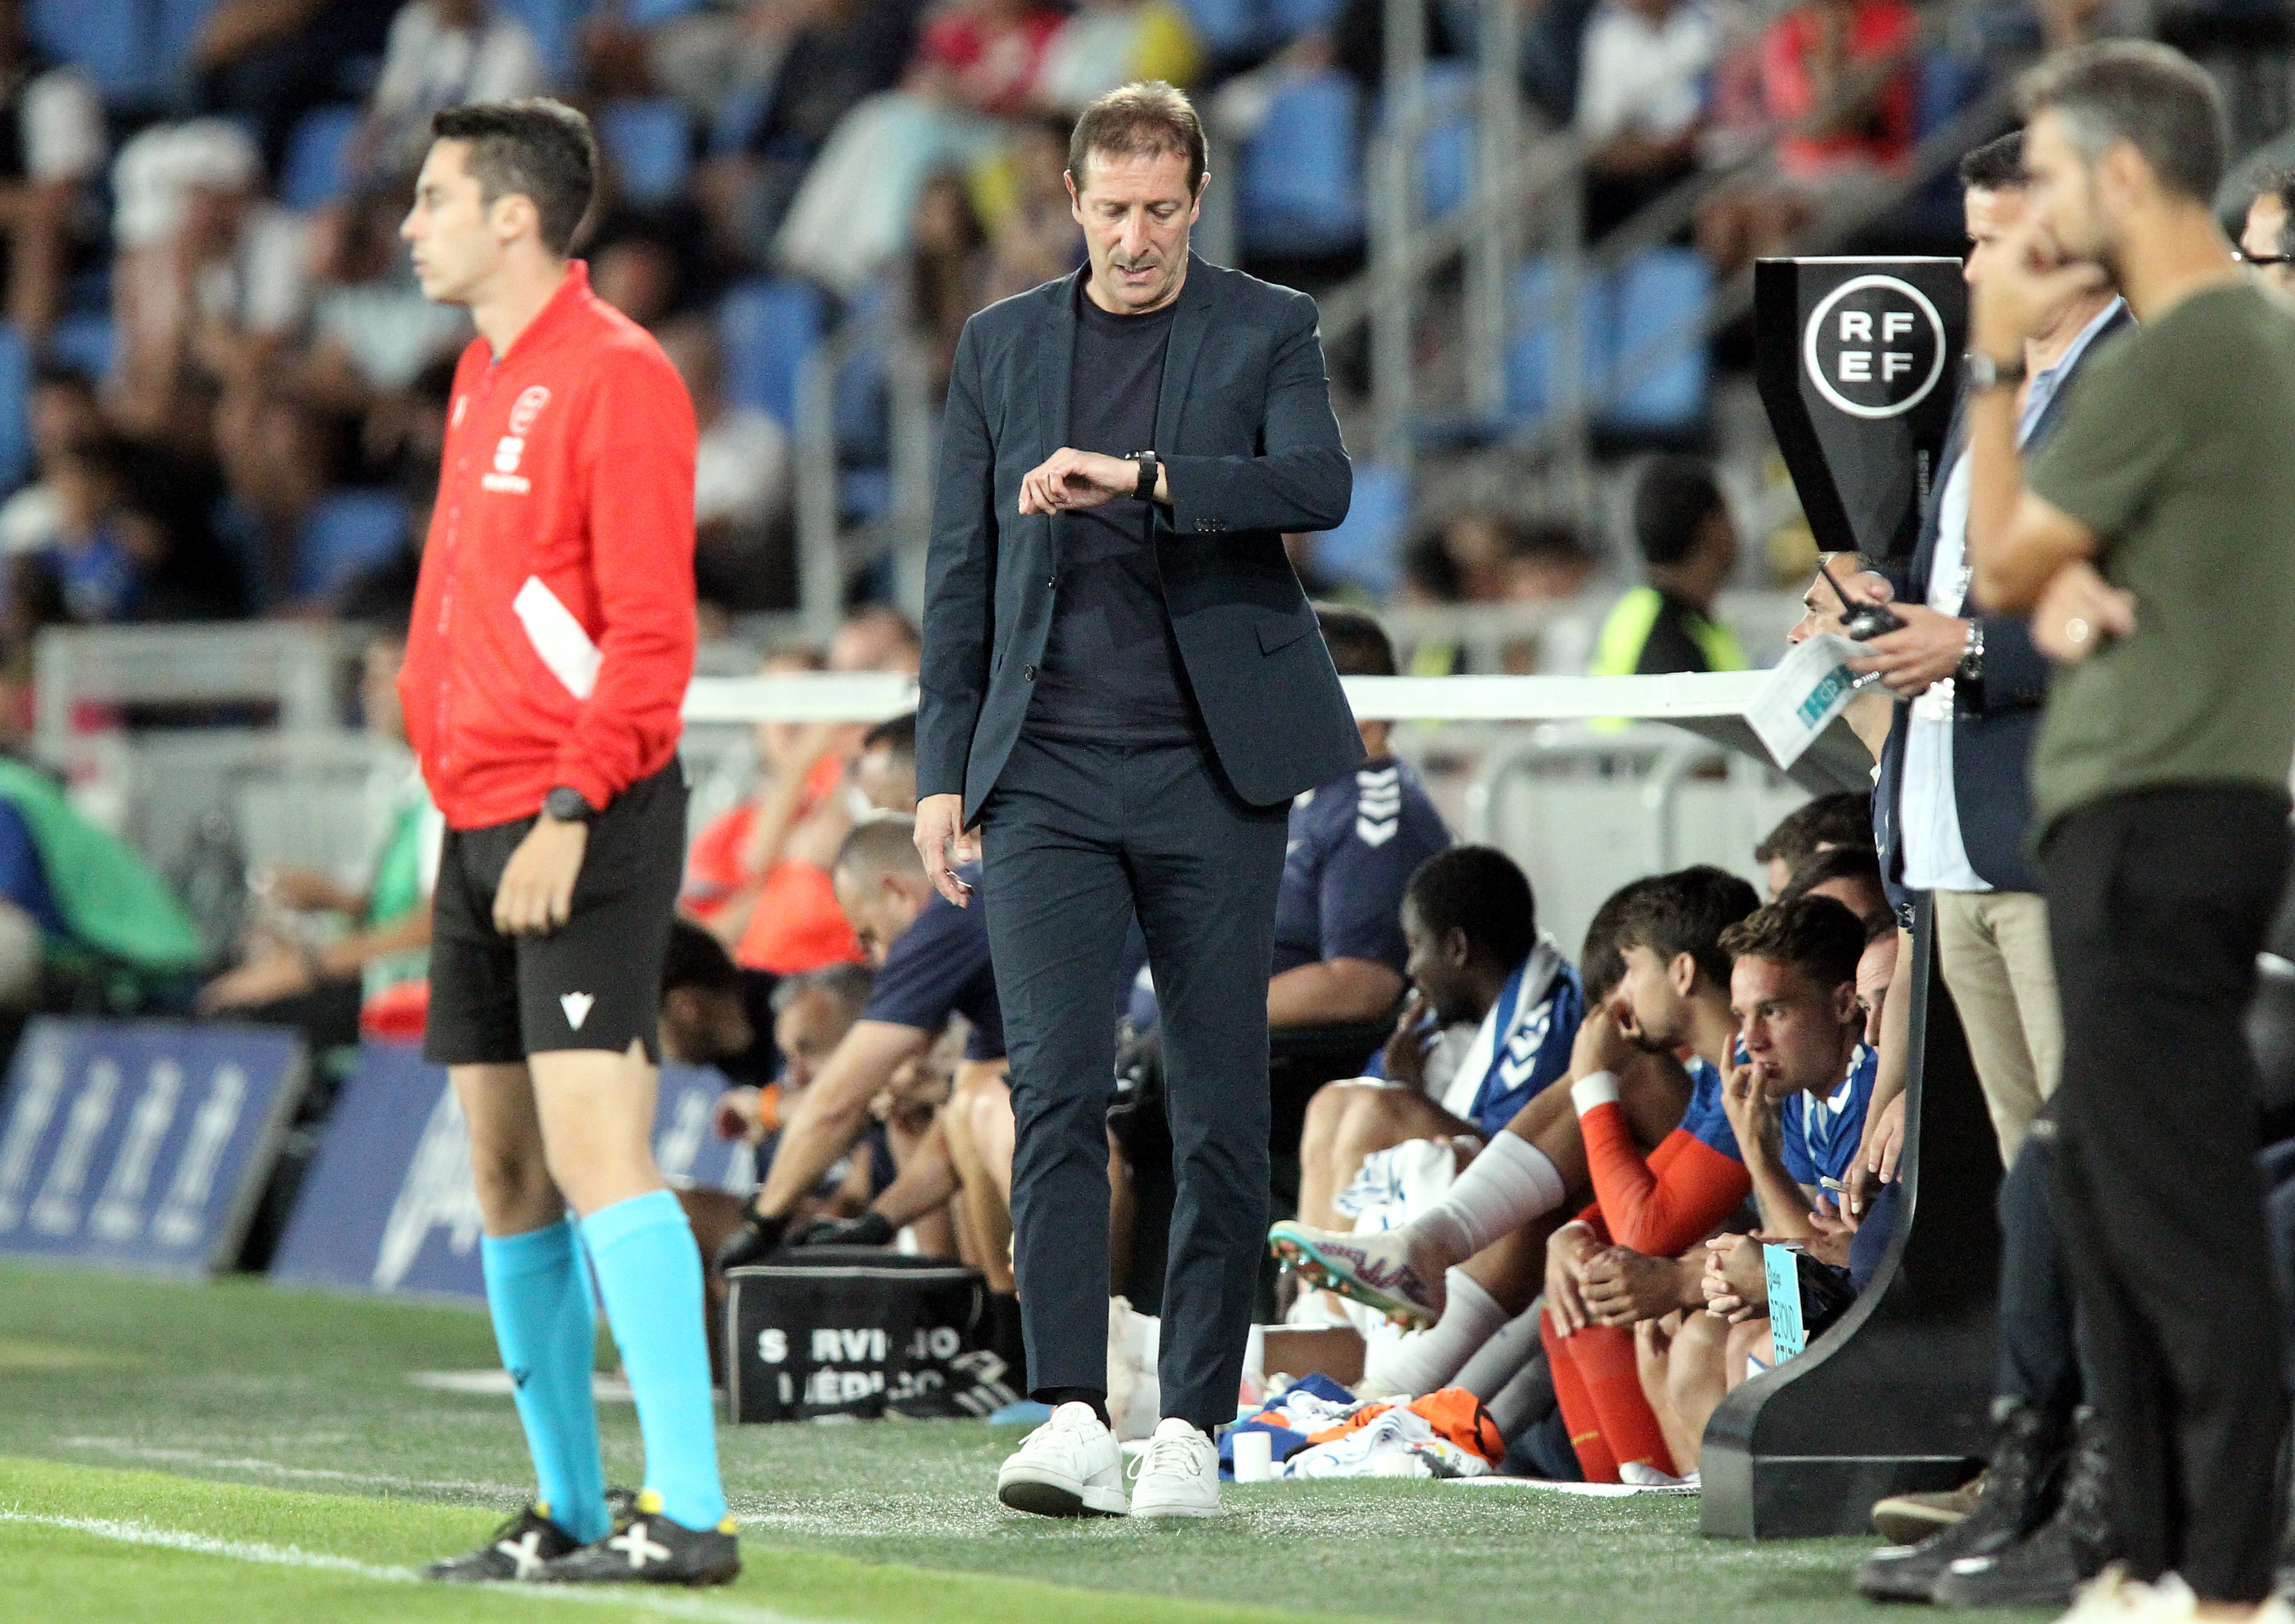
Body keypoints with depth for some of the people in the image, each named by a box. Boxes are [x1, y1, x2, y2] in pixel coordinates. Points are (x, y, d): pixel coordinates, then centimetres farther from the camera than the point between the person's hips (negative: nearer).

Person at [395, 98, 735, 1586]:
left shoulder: (615, 377, -10)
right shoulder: (485, 377, 17)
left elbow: (653, 635, -15)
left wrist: (568, 812, -21)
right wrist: (463, 797, 15)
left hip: (586, 820, -9)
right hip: (479, 821, 9)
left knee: (597, 1146, -17)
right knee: (507, 1172, 8)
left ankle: (688, 1513, -19)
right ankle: (569, 1512, 14)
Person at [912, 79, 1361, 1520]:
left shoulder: (1267, 331, 4)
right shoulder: (1003, 345, 11)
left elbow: (1319, 483, -16)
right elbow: (963, 574, 13)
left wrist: (1140, 477, -28)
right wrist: (944, 770, 7)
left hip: (1215, 775, -1)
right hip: (1048, 776, 1)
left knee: (1220, 1107, 1)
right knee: (1060, 1087, -12)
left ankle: (1195, 1425, 9)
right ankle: (1073, 1418, -18)